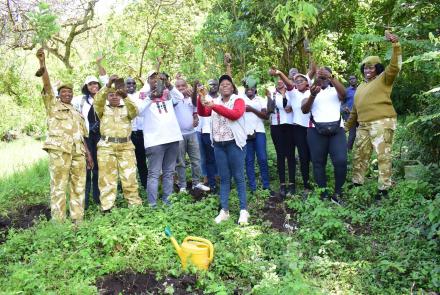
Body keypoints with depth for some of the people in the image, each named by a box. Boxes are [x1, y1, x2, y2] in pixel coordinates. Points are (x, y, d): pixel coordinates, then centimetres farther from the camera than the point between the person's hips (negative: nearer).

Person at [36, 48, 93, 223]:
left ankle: (78, 219, 12)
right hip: (59, 149, -5)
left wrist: (88, 154, 14)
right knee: (59, 187, -6)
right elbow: (47, 85, -3)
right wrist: (42, 63, -15)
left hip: (78, 152, 5)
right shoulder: (53, 105, 13)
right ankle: (58, 221, -1)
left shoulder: (77, 114, 26)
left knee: (79, 186, 5)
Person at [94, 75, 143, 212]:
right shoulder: (103, 109, 14)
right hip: (106, 146, 0)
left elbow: (134, 111, -5)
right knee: (107, 177, -2)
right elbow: (97, 101, -7)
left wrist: (126, 97, -22)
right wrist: (108, 85, -20)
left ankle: (135, 204, 8)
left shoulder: (126, 108, 17)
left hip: (126, 146, 1)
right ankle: (107, 207, 2)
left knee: (129, 176, 0)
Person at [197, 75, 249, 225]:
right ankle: (224, 210, 14)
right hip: (218, 145, 5)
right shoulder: (215, 101, 13)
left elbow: (235, 114, -21)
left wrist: (215, 106, -26)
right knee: (224, 178, 9)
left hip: (234, 144, -4)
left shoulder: (238, 100, -2)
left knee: (238, 177, 0)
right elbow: (202, 113, 1)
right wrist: (201, 99, -15)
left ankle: (243, 210, 5)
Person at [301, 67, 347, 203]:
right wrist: (312, 95, -21)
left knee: (341, 161, -13)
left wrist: (331, 77, -19)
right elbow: (304, 110, -4)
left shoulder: (335, 90, 14)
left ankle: (337, 194, -1)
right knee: (318, 163, 1)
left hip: (337, 130, 0)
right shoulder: (310, 92, 11)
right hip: (316, 131, 0)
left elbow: (343, 94, -10)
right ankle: (323, 193, 9)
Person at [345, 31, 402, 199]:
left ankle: (384, 188, 2)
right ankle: (357, 183, 24)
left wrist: (396, 45, -27)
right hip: (363, 125, 7)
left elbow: (395, 67, -17)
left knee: (383, 155, -5)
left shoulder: (384, 79, 3)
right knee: (359, 155, 12)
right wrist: (347, 126, 23)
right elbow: (355, 110, 25)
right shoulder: (360, 87, 23)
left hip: (382, 123, -7)